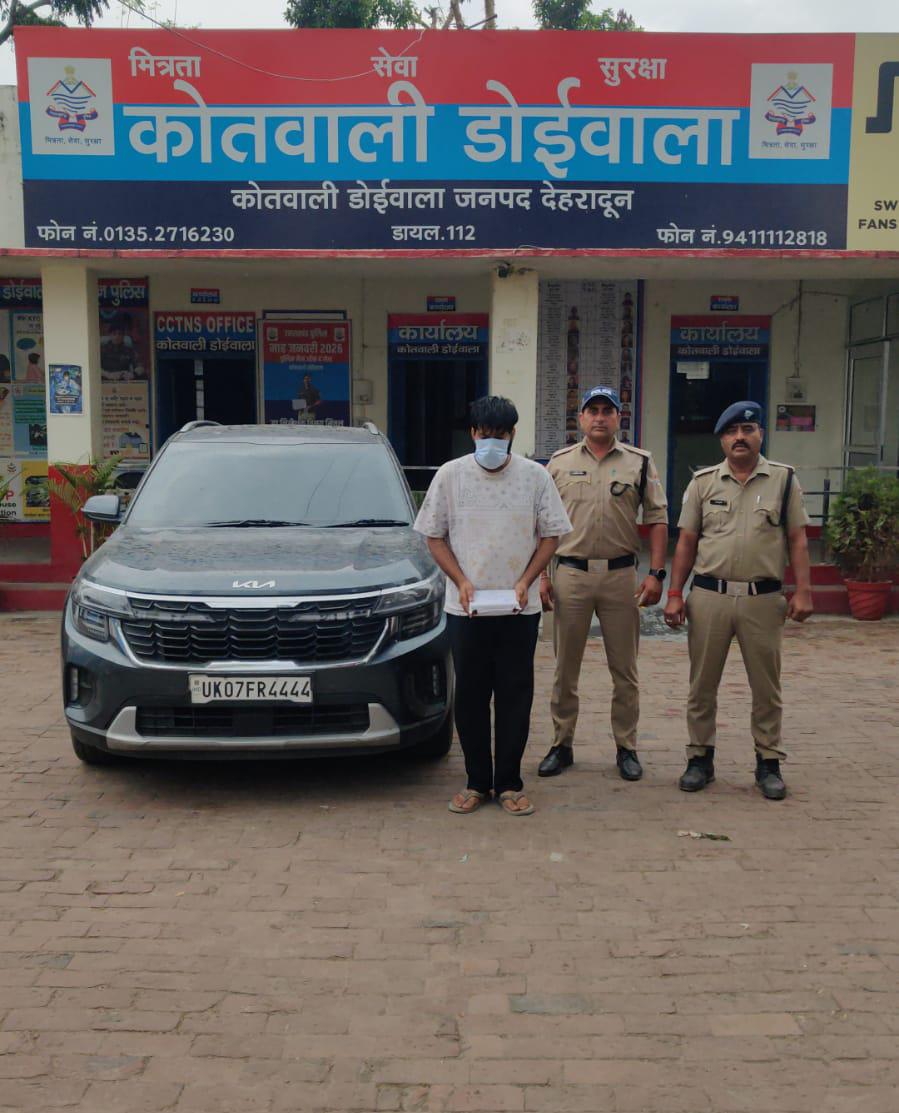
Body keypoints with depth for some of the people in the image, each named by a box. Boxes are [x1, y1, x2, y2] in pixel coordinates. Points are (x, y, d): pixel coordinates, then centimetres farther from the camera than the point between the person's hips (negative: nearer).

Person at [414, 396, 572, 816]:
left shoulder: (534, 475, 3)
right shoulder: (450, 475, 2)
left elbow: (550, 534, 6)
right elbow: (434, 536, 4)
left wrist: (525, 581, -8)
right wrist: (462, 581, -9)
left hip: (520, 608, 0)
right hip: (465, 608, 0)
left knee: (515, 697, 4)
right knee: (470, 697, 5)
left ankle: (509, 784, 15)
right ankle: (477, 782, 18)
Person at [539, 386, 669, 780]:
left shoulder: (640, 462, 5)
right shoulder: (559, 463, 7)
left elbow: (657, 520, 4)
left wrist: (656, 573, -5)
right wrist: (541, 576, 0)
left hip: (621, 575, 0)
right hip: (570, 574, 1)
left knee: (624, 669, 6)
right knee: (565, 669, 7)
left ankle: (626, 748, 18)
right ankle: (561, 745, 18)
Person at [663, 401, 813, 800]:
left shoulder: (783, 479, 4)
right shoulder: (703, 482, 6)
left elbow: (797, 539, 3)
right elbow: (686, 542, 6)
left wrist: (803, 591, -6)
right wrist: (674, 594, 1)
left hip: (763, 599, -1)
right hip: (709, 596, 1)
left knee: (766, 687, 8)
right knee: (702, 685, 8)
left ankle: (769, 762, 21)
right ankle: (700, 758, 21)